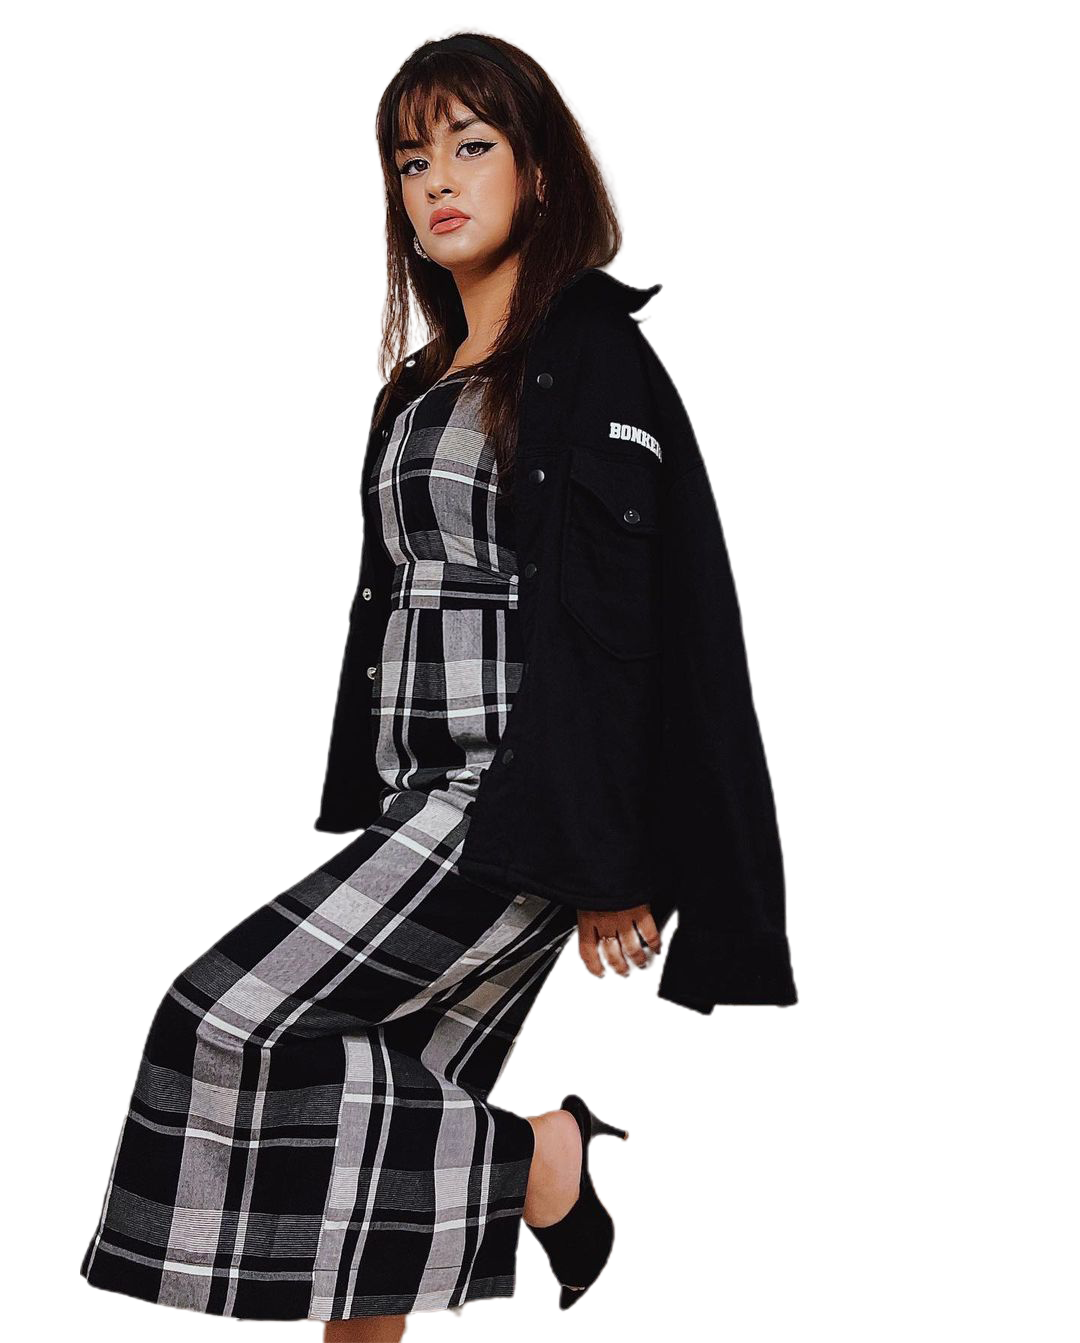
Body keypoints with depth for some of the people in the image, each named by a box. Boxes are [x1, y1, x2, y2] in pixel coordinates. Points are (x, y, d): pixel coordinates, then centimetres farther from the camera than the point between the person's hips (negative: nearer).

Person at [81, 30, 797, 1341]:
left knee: (230, 1022, -11)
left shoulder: (593, 360, -4)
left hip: (520, 789, -7)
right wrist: (363, 824, 15)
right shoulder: (413, 391, 19)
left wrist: (603, 858, -16)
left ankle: (537, 1153, 3)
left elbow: (613, 619, -12)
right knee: (366, 1129, 6)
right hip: (420, 798, 7)